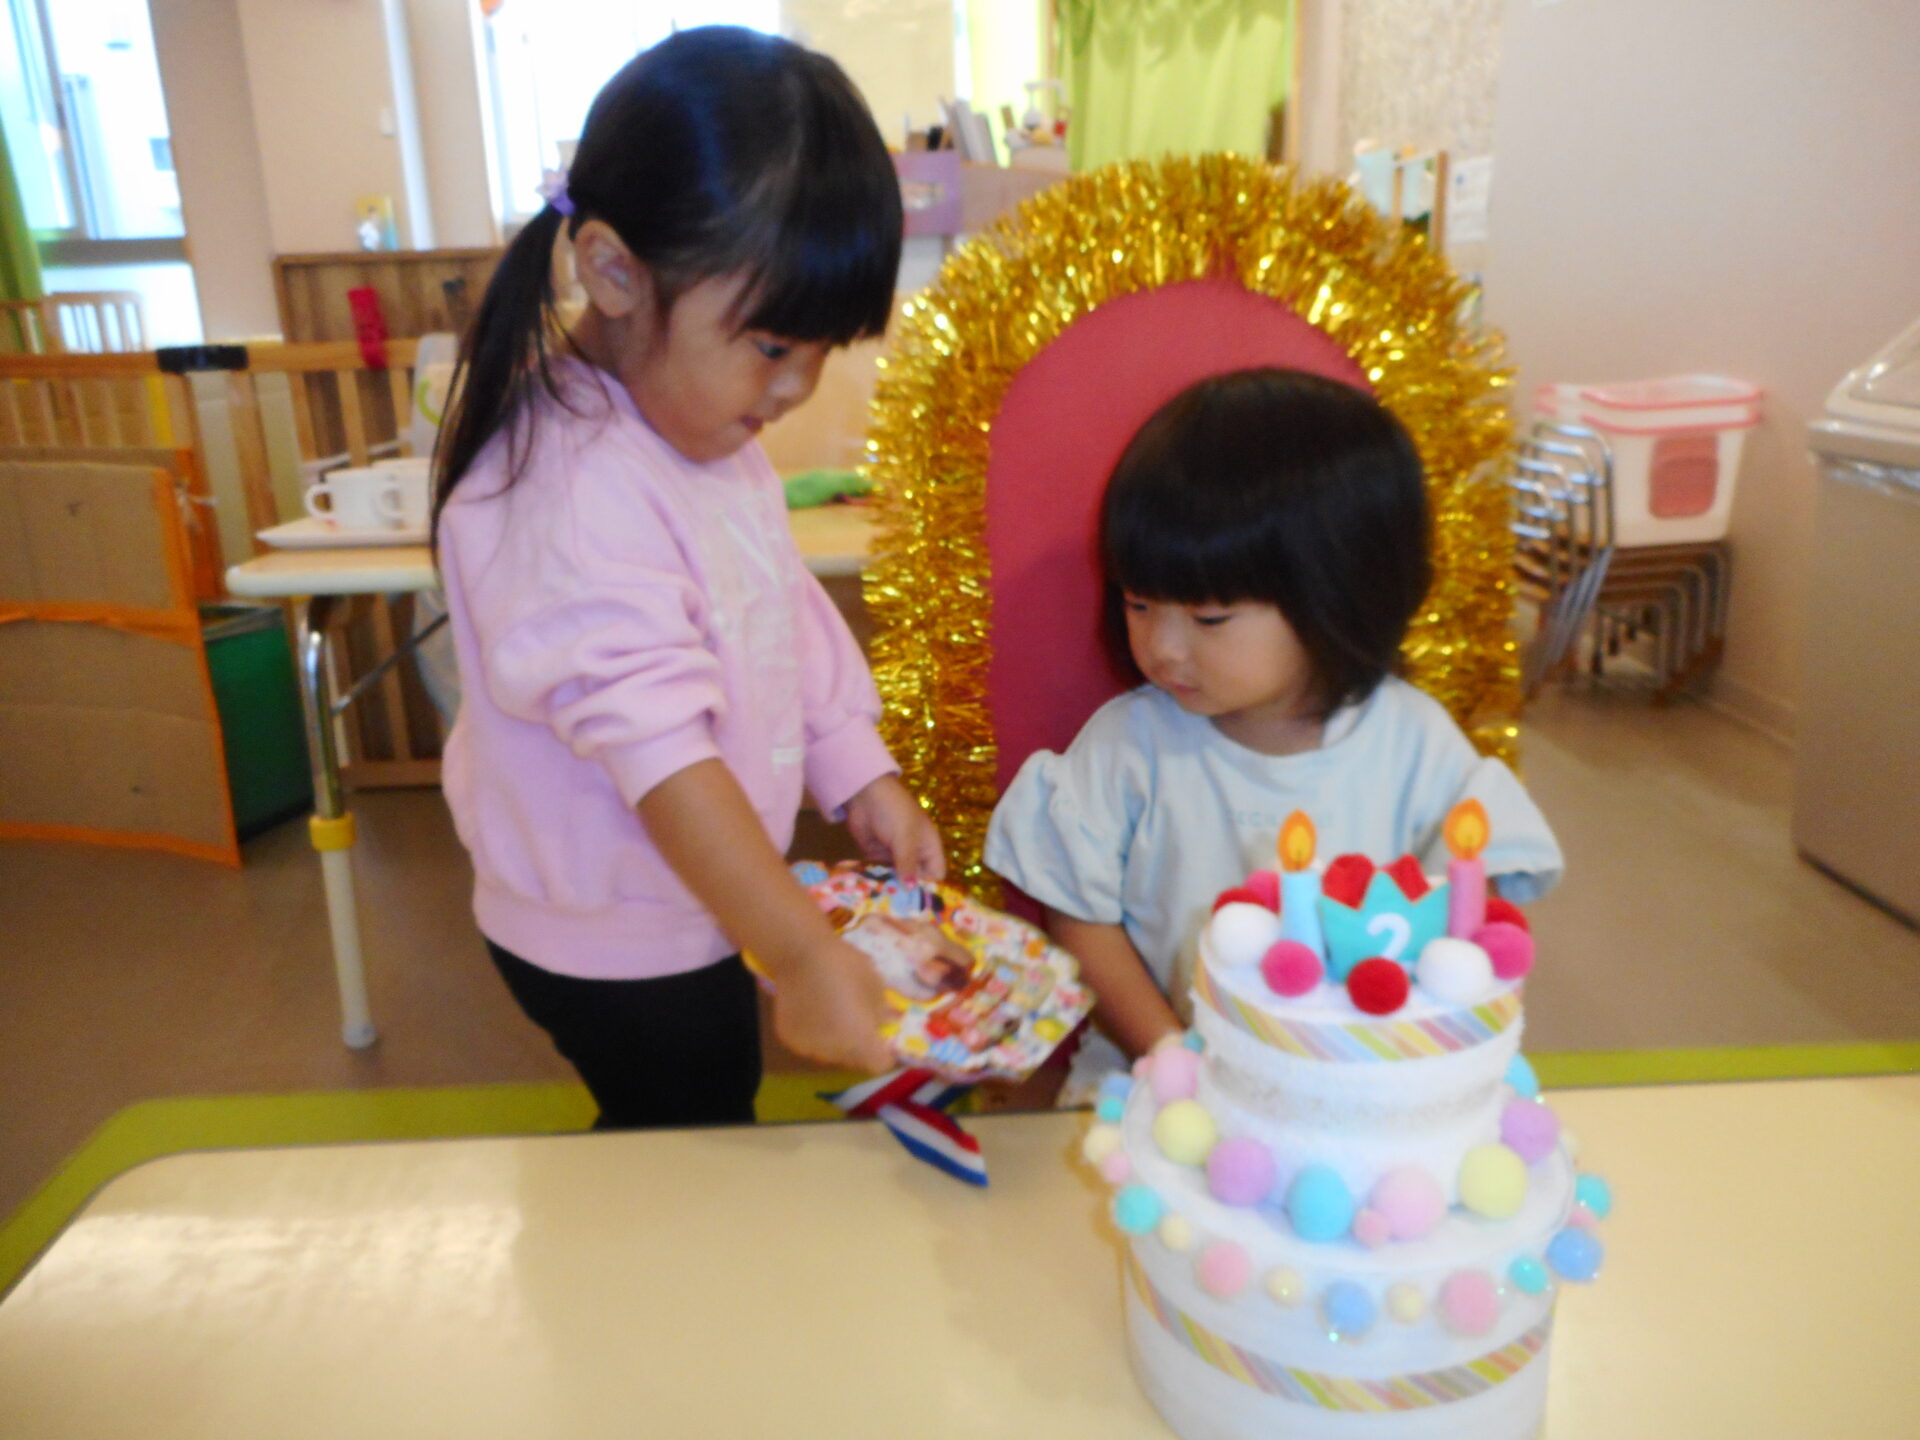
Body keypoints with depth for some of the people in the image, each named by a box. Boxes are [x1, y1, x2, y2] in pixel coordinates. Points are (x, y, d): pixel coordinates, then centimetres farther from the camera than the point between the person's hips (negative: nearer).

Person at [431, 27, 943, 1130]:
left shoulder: (704, 426, -1)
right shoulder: (571, 492, -31)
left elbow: (788, 615, 8)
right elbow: (658, 750, -34)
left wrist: (861, 778, 2)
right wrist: (803, 955, -34)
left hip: (697, 904, 9)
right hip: (614, 945, -8)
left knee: (702, 1137, 26)